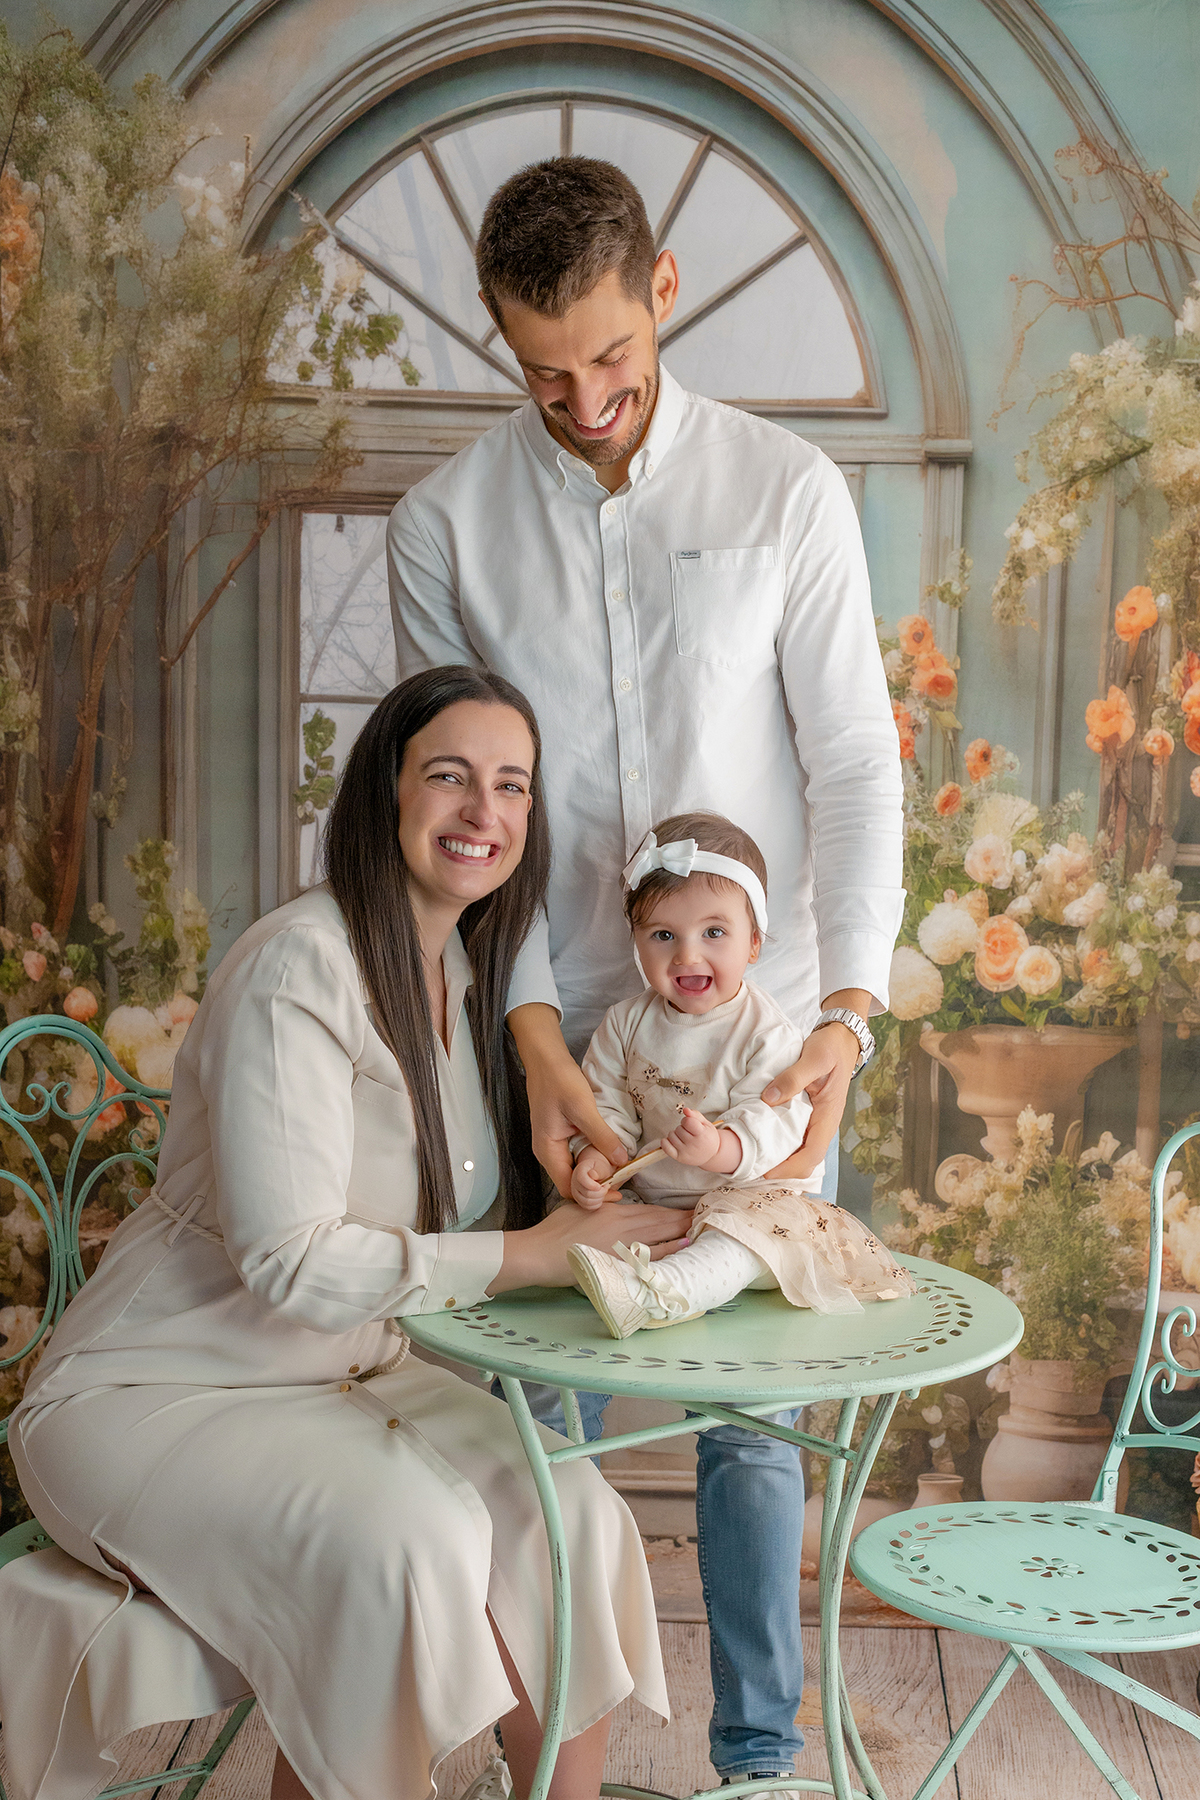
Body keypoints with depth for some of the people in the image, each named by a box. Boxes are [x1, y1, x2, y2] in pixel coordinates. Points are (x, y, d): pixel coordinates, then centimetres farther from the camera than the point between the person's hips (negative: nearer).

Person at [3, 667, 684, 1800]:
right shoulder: (301, 965, -20)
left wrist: (587, 1207, -9)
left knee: (572, 1514, -16)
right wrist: (530, 1254, -21)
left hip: (353, 1378, 7)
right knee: (403, 1545, -31)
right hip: (155, 1398, -7)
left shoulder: (467, 968, 7)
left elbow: (471, 1211, 11)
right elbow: (293, 1264, -25)